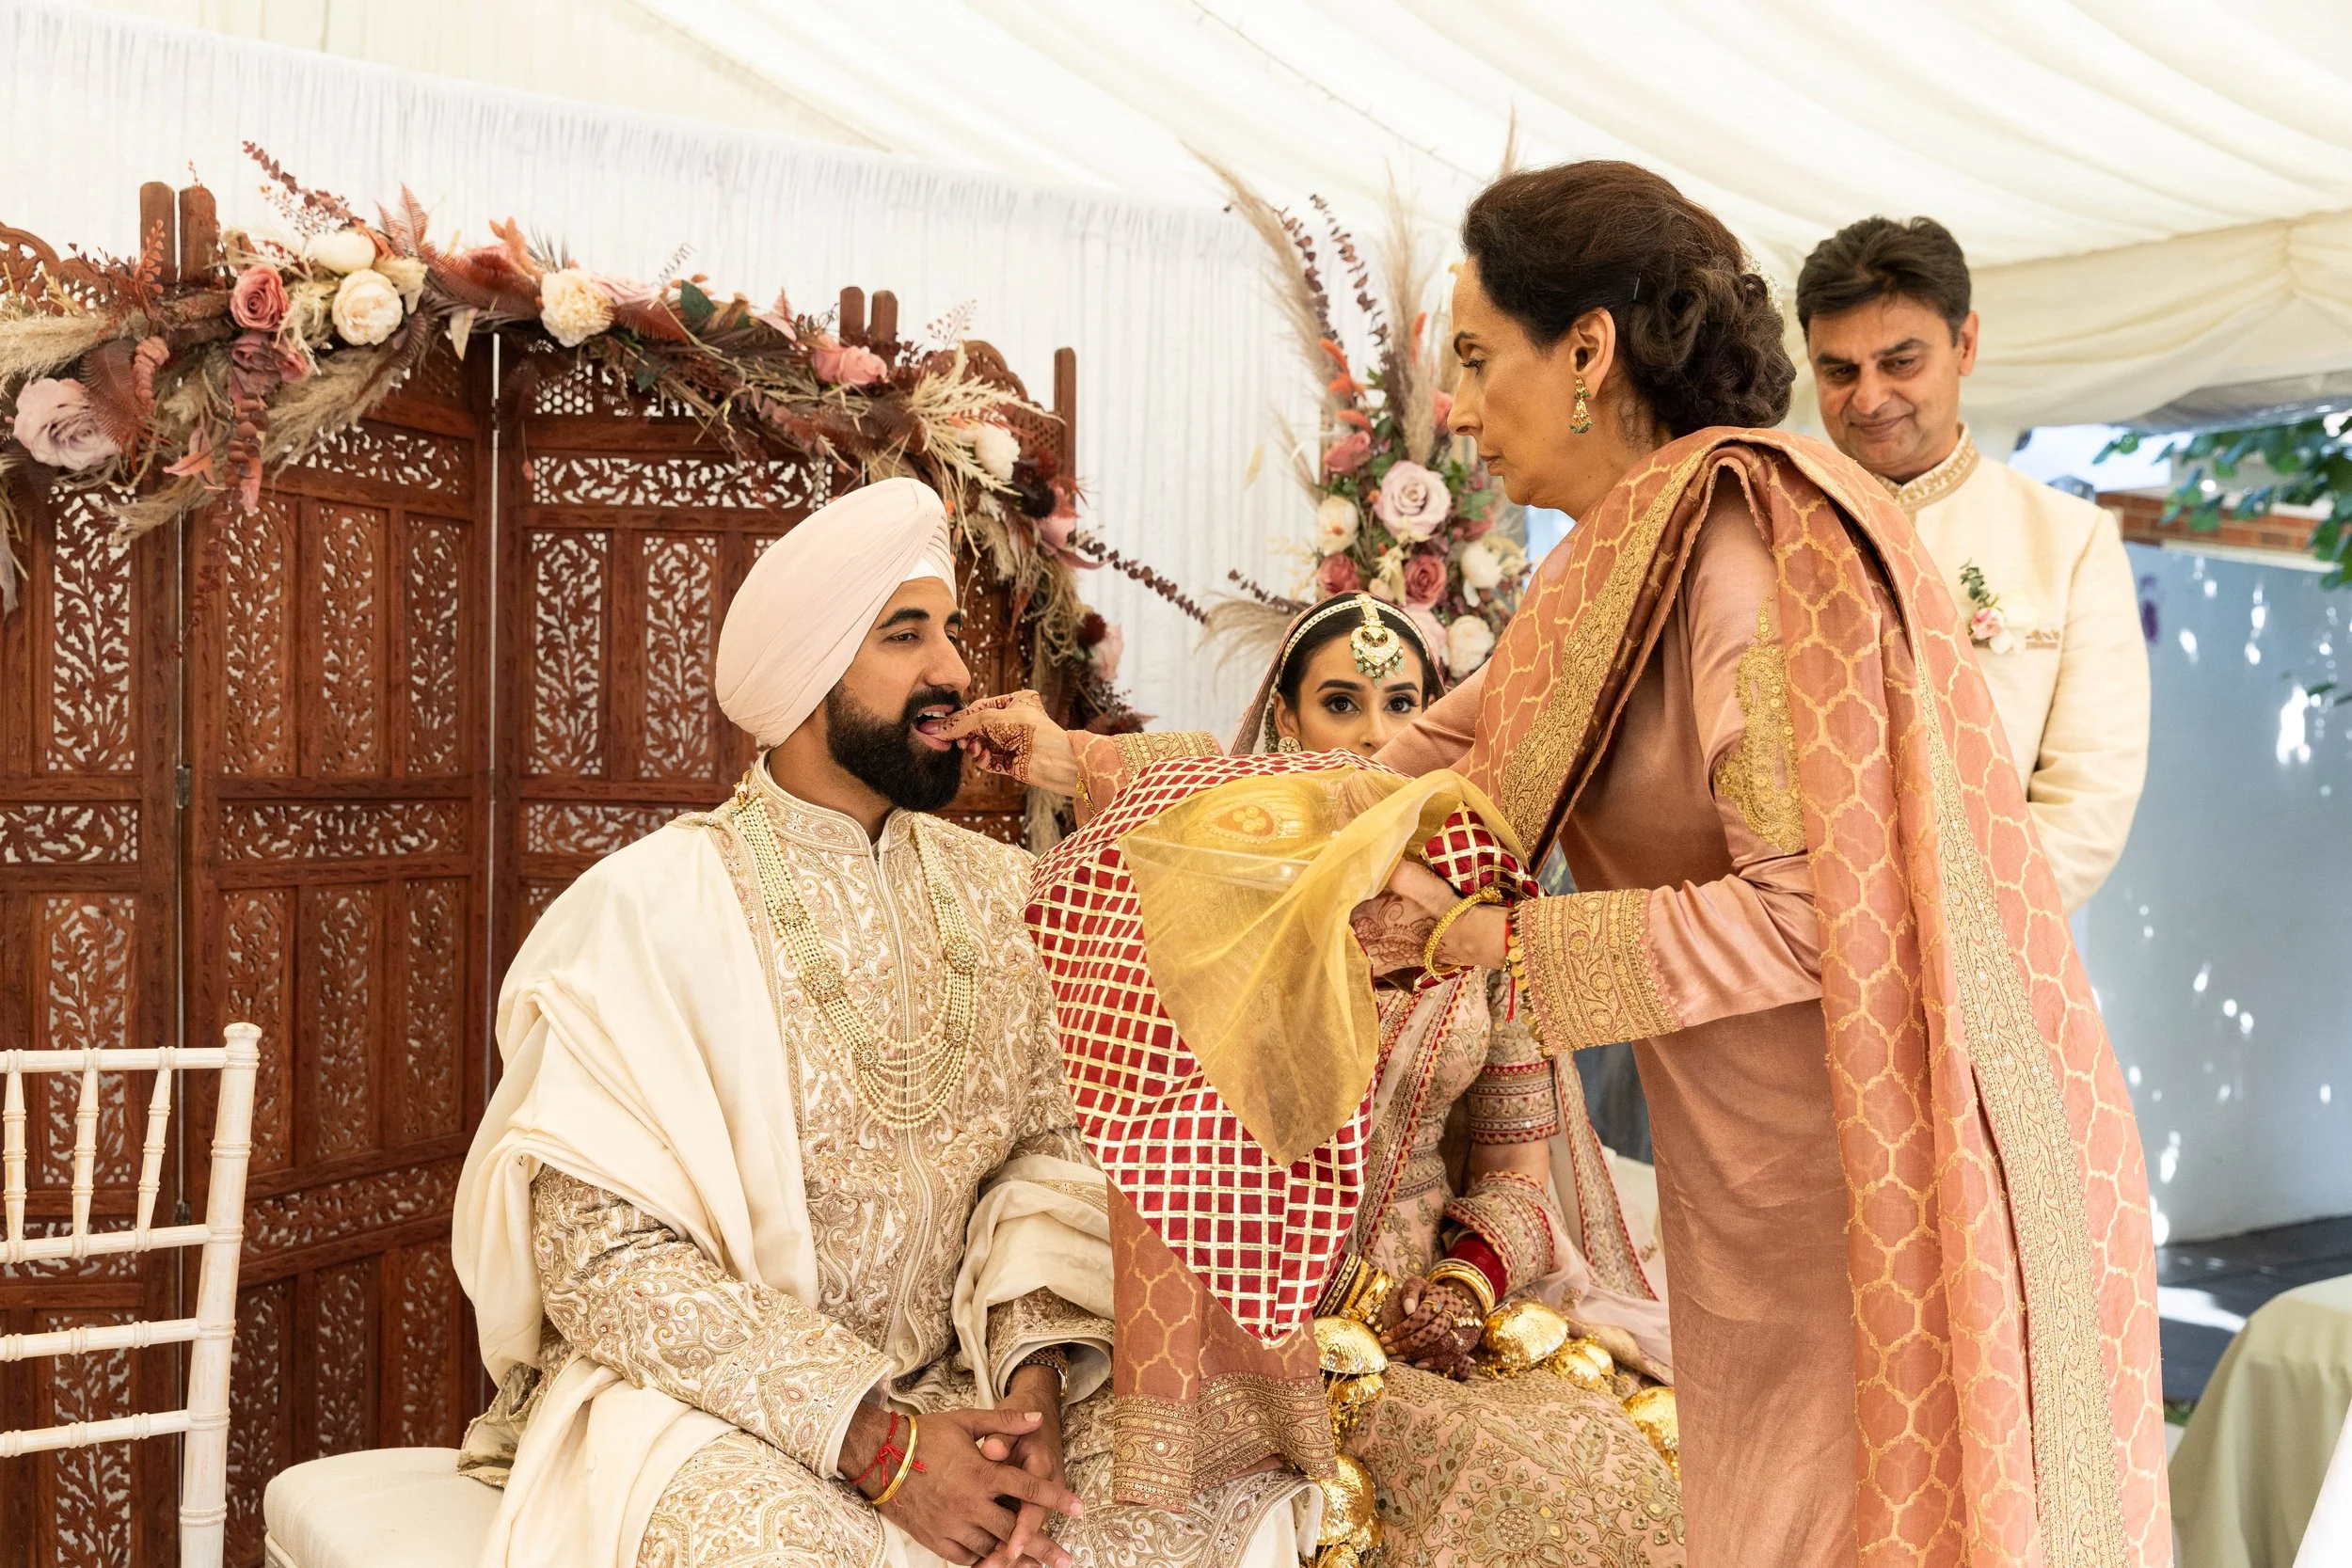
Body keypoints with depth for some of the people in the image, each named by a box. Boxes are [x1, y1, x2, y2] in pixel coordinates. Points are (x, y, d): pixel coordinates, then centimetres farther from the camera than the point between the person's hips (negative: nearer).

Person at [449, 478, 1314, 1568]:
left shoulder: (1000, 894, 7)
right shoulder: (650, 905, -9)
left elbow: (1051, 1150, 2)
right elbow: (604, 1256, -14)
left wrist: (1034, 1371, -18)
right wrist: (875, 1438, -22)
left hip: (961, 1384, 5)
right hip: (702, 1397, -5)